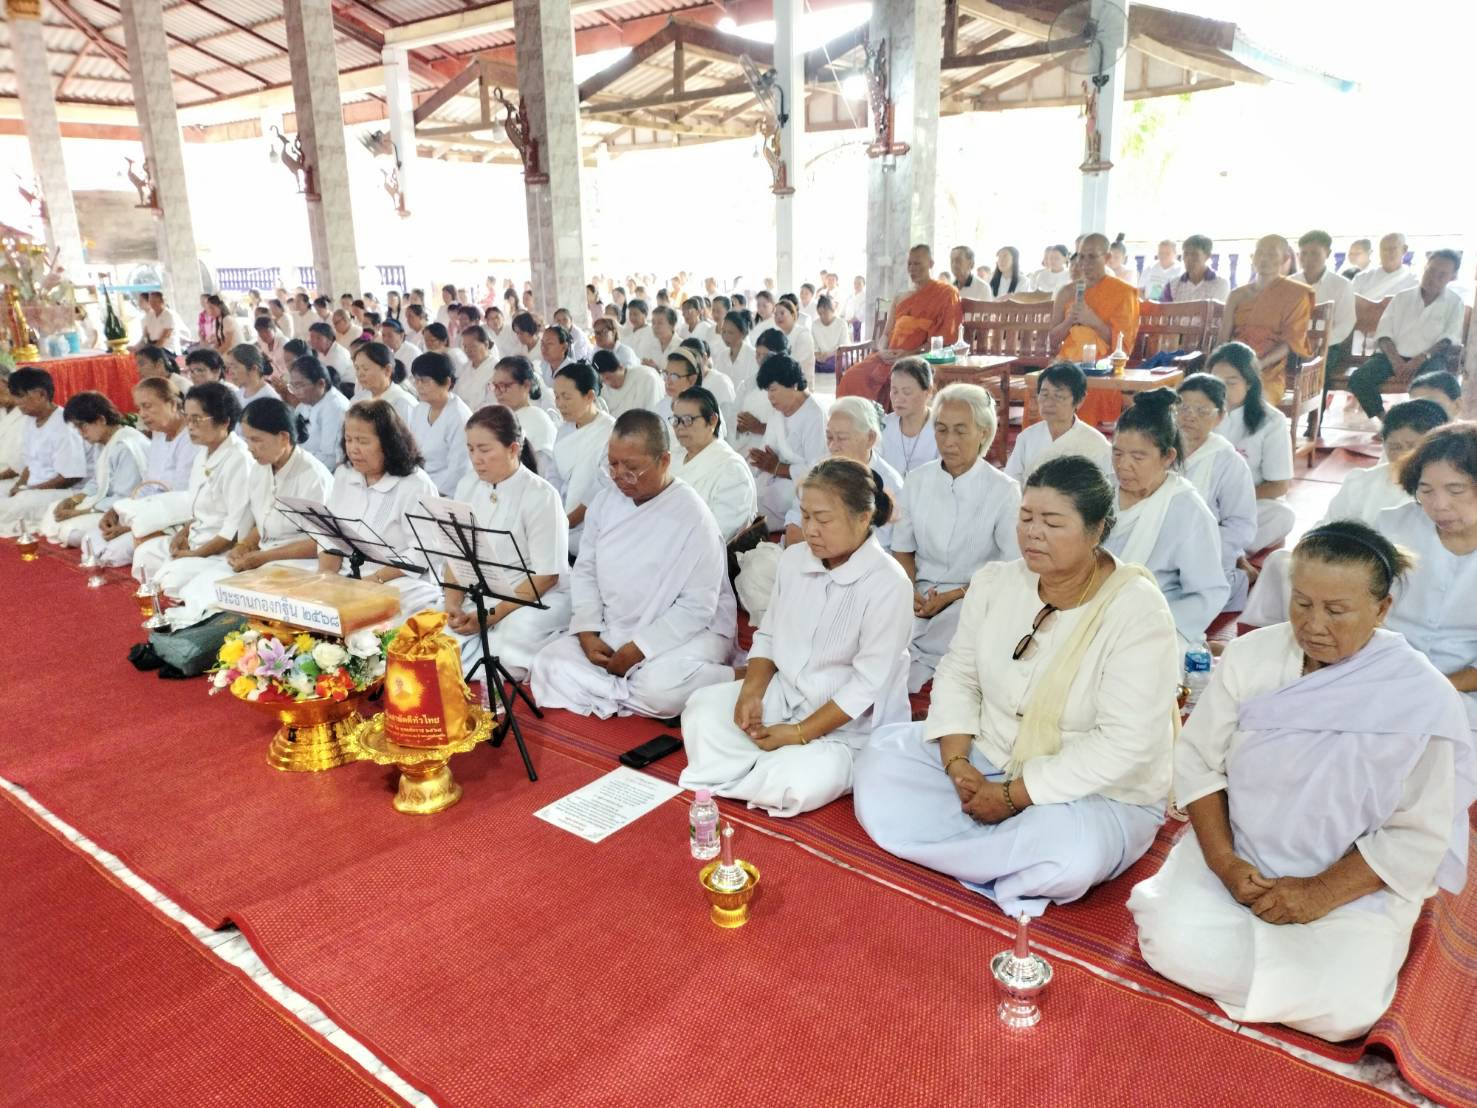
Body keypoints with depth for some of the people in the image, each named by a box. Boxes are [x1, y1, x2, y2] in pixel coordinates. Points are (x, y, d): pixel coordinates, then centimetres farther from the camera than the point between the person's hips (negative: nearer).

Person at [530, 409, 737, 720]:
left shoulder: (693, 516, -17)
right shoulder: (605, 500, 2)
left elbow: (697, 607, -19)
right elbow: (585, 571, 8)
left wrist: (638, 649, -21)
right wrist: (587, 633, -7)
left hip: (687, 632, -6)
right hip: (613, 634, 7)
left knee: (658, 688, -35)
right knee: (547, 666, -12)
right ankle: (637, 696, -15)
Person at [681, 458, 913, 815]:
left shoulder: (887, 584, -21)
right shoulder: (794, 558, -1)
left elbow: (868, 685, -20)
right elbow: (768, 635, 9)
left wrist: (800, 733, -20)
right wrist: (752, 691, -10)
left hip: (850, 724, -6)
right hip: (784, 693, 6)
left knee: (796, 784, -29)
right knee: (702, 710, -10)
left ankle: (725, 779, -3)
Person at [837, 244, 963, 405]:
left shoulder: (946, 293, 6)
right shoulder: (900, 300, 25)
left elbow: (946, 338, -5)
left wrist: (911, 354, -15)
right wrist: (883, 351, -5)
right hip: (891, 356, 5)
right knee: (853, 378, -21)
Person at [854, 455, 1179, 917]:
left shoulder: (1138, 614, -20)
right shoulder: (995, 581, -3)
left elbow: (1124, 745, -24)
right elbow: (958, 675, 2)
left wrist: (1013, 796, -23)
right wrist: (957, 763, -15)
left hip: (1097, 795, -5)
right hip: (986, 759, 5)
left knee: (1070, 853, -37)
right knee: (881, 760, -12)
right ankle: (1010, 861, -12)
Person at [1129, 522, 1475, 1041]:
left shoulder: (1422, 698, -13)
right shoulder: (1249, 655, -6)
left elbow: (1420, 834, -10)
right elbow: (1198, 760, -2)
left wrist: (1322, 893, -19)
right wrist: (1223, 862, -14)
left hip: (1356, 886, -1)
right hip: (1236, 857, 2)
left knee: (1338, 1011, -24)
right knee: (1173, 945, -22)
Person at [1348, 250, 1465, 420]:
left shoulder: (1455, 303, 11)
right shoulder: (1402, 297, 15)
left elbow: (1449, 338, -2)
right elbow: (1384, 331, 6)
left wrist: (1422, 358, -19)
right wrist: (1394, 358, -13)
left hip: (1429, 358, -2)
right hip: (1394, 354, 2)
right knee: (1357, 379, -25)